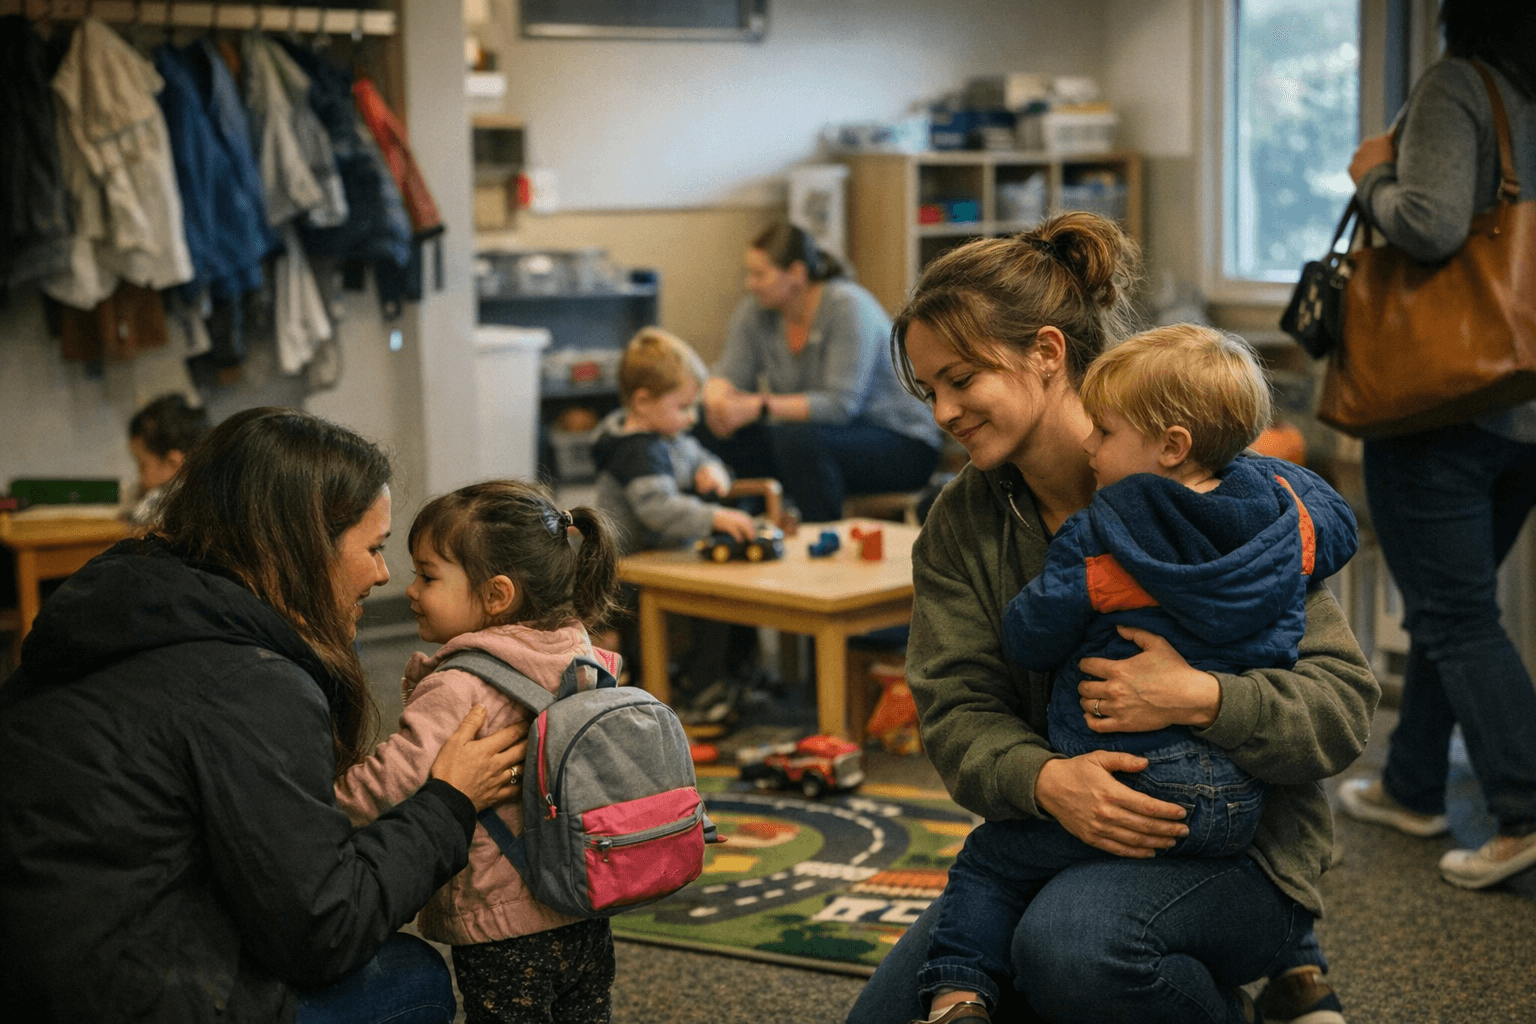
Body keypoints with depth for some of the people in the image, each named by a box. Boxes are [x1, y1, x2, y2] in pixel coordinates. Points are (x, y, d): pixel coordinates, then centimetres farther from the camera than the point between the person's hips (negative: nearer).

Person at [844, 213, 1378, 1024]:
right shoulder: (959, 527, 3)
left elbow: (1345, 701, -13)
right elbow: (955, 711, -5)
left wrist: (1201, 698, -31)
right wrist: (1045, 778, -27)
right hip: (1054, 834, 5)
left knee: (1071, 944, -35)